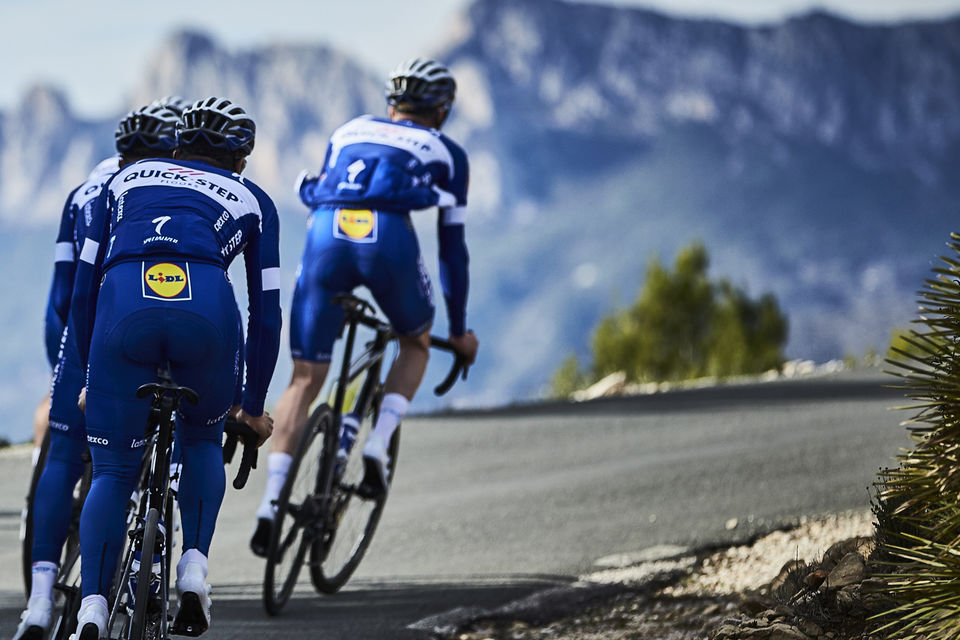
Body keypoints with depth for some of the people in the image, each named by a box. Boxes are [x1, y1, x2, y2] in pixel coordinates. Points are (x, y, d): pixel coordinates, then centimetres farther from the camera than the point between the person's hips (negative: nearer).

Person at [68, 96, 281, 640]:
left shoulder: (127, 179, 34)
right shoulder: (252, 201, 30)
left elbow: (84, 290, 29)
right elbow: (266, 314, 28)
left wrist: (92, 375, 36)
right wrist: (254, 406, 36)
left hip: (124, 308, 0)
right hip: (207, 309, 0)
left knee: (112, 471, 10)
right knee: (203, 440, 28)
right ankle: (195, 567, 6)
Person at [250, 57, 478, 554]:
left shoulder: (347, 132, 33)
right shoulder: (445, 153, 25)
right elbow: (452, 247, 27)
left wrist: (328, 285, 45)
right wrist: (459, 328, 34)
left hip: (326, 234, 2)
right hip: (388, 239, -2)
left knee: (305, 379, 9)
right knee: (416, 344, 28)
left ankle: (270, 504, -5)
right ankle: (378, 444, 7)